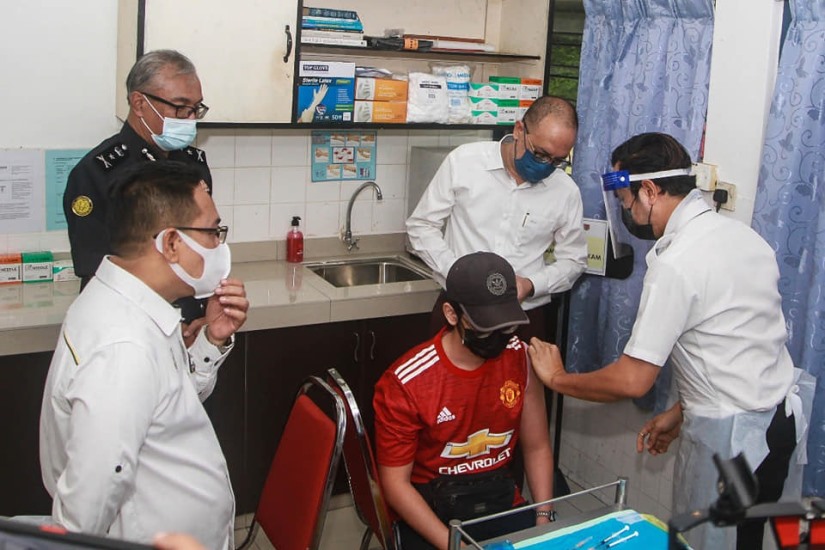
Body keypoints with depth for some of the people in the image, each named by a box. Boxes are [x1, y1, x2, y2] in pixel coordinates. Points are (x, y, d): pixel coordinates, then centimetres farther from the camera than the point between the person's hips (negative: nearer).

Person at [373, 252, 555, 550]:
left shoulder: (520, 359, -4)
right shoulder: (405, 383, -17)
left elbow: (537, 448, 6)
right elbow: (395, 482, -12)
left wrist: (543, 519, -6)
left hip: (502, 501, 4)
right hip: (430, 510, -3)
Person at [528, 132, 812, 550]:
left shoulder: (676, 265, -22)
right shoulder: (739, 234, 5)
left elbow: (631, 381, -20)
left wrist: (557, 378, -4)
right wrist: (680, 413, 16)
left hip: (728, 436, -9)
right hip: (779, 417, 9)